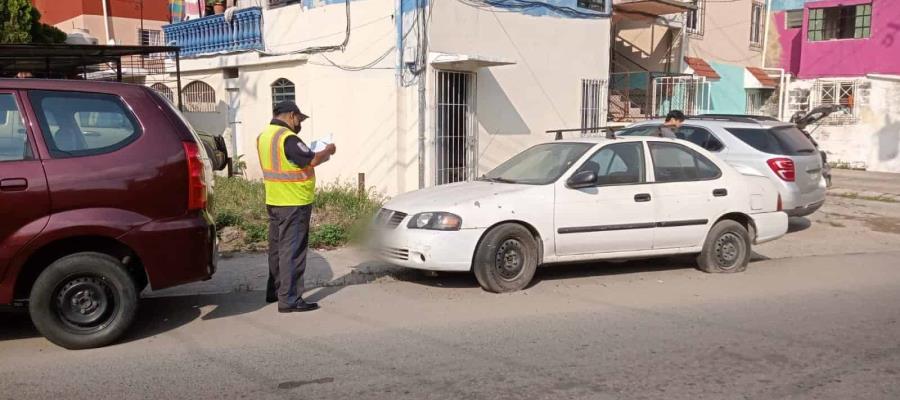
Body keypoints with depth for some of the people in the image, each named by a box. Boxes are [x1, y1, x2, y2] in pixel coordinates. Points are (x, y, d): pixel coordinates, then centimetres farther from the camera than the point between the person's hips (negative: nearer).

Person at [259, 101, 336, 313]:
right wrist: (328, 151, -3)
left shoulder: (264, 136, 11)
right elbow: (312, 160, -22)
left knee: (277, 247, 18)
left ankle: (274, 291, 29)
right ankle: (289, 300, -3)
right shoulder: (288, 138, -19)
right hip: (294, 203, -9)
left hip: (274, 201, 9)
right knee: (292, 250, -6)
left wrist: (318, 153, 15)